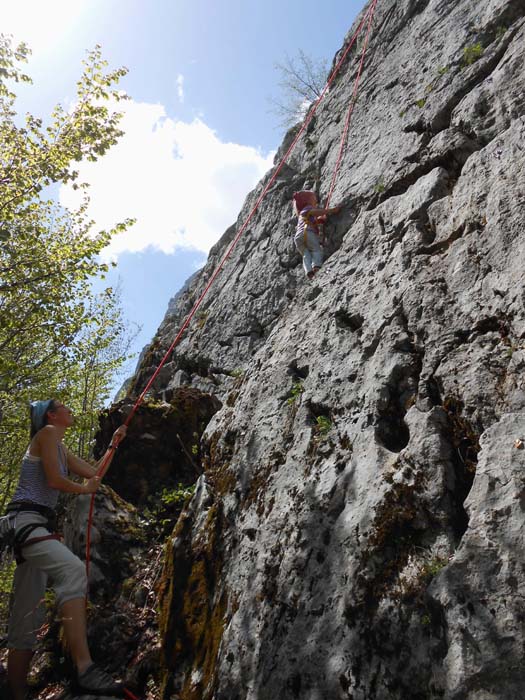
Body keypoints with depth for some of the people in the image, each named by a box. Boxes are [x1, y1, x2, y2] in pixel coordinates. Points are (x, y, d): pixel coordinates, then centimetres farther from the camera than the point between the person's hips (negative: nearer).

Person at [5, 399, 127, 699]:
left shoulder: (62, 449, 25)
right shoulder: (47, 433, -1)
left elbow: (96, 473, 28)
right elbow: (54, 480, -10)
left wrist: (114, 443, 27)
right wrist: (85, 489, 7)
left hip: (38, 525, 11)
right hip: (25, 519, -11)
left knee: (28, 622, 7)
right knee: (73, 569, -34)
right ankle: (85, 669, -45)